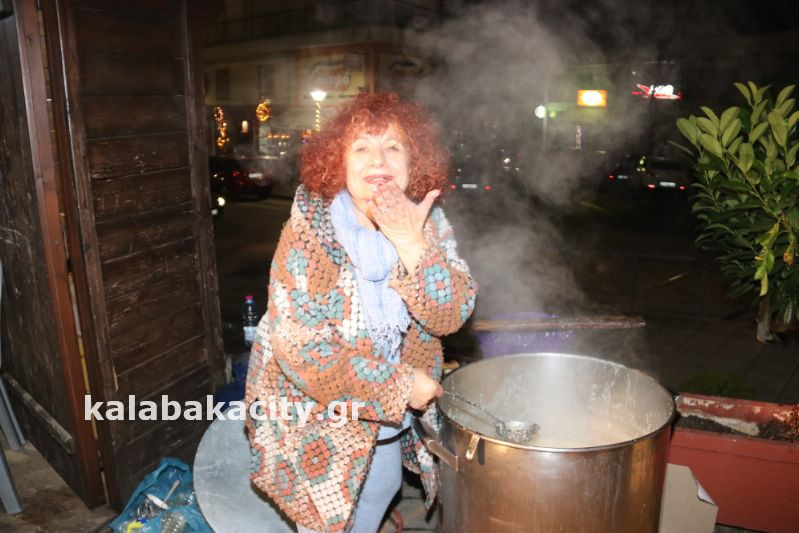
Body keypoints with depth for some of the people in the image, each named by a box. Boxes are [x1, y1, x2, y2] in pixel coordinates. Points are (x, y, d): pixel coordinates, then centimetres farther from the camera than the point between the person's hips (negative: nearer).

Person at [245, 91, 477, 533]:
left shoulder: (428, 222, -9)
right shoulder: (311, 229, -25)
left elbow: (452, 315, -16)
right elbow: (300, 346, -28)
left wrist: (411, 243, -31)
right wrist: (401, 386, -22)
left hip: (391, 411, 5)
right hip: (317, 413, -4)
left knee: (381, 490, 27)